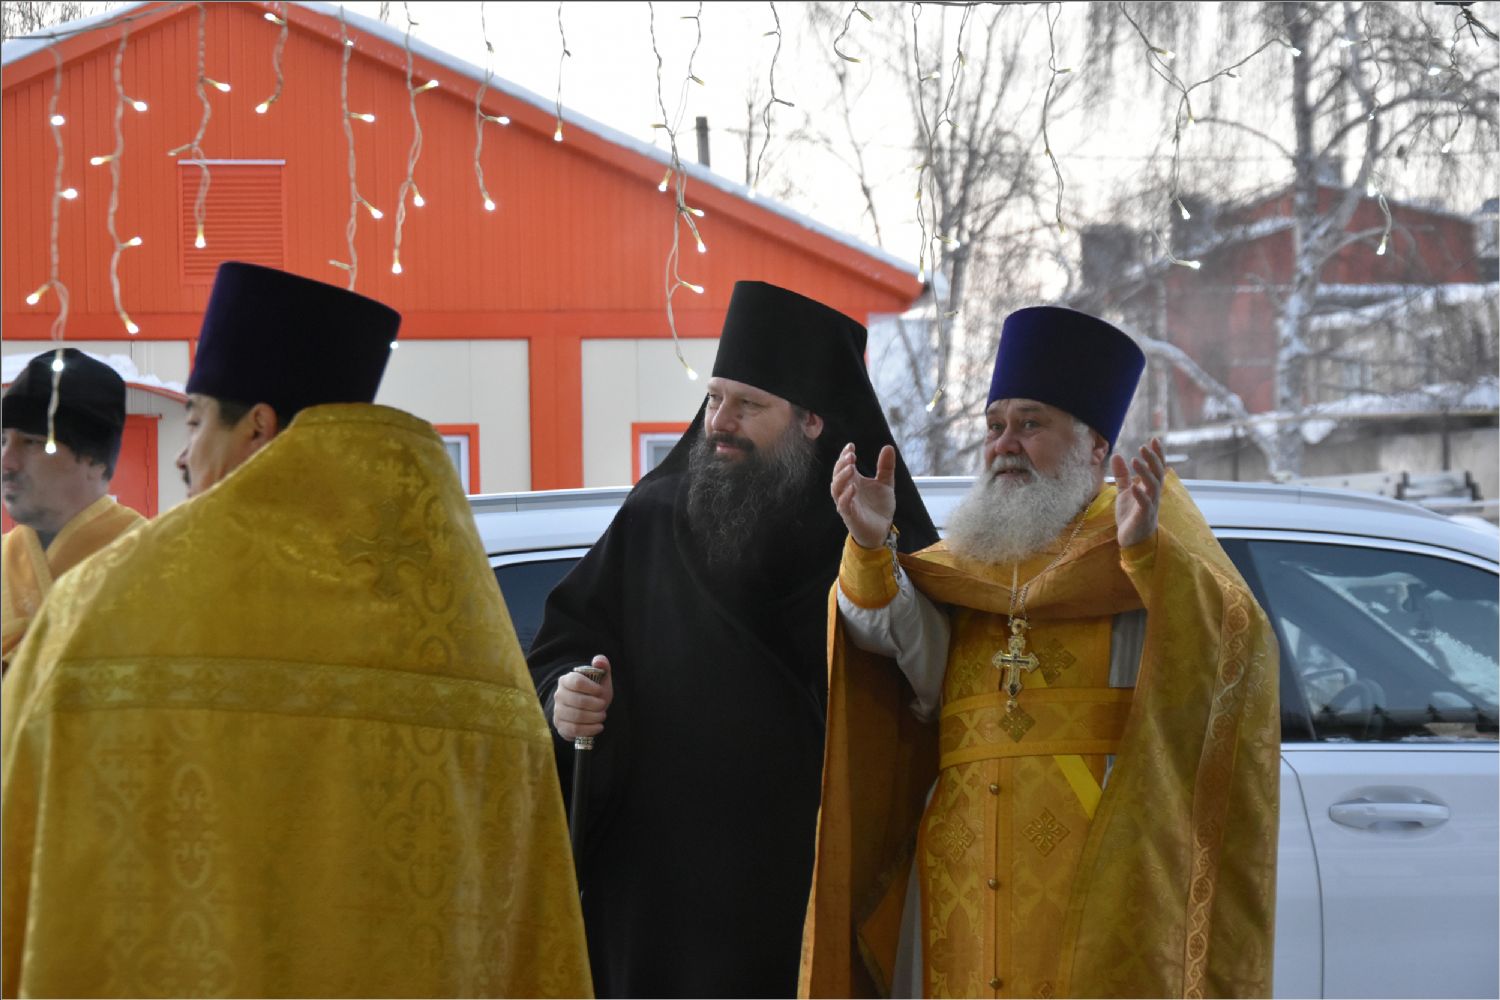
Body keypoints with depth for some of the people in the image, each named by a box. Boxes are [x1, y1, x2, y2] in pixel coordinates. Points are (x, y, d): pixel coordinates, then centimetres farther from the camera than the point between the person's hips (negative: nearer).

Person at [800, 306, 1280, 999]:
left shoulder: (1157, 550, 8)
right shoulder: (968, 559, 21)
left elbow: (1233, 644, -11)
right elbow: (902, 636, 0)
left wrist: (1147, 549, -27)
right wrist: (870, 547, -19)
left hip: (1103, 870, -4)